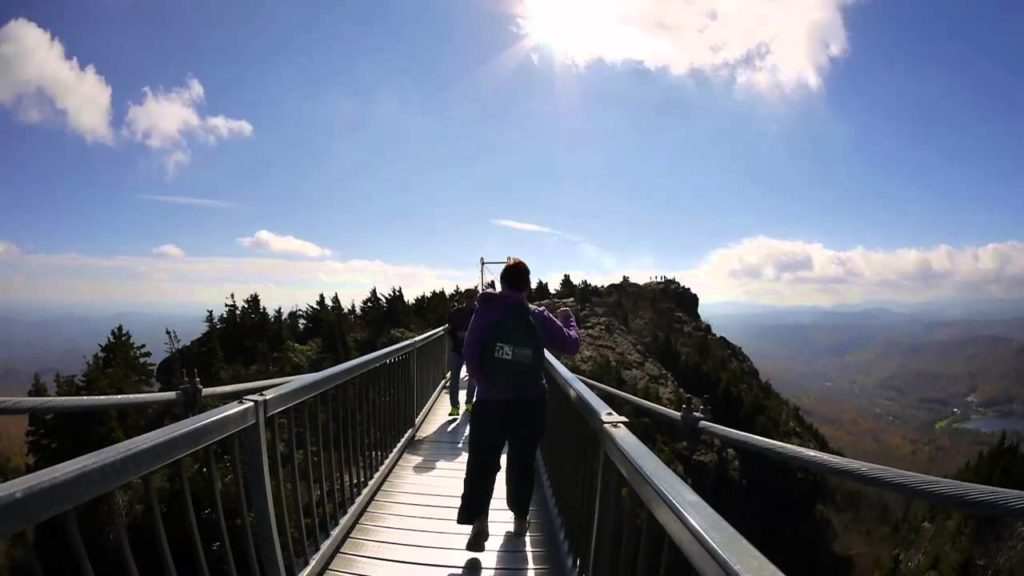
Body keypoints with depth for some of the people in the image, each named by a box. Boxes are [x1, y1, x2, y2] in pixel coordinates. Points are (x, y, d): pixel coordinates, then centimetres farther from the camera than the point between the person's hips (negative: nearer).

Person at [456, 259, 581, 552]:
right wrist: (568, 319, 21)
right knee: (522, 461, 16)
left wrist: (481, 381, 5)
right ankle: (520, 517, 31)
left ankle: (478, 519, -4)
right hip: (530, 403, 1)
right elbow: (571, 344, 4)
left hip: (490, 401, -1)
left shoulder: (486, 311, -6)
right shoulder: (539, 318, -4)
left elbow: (470, 353, -10)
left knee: (482, 462, 7)